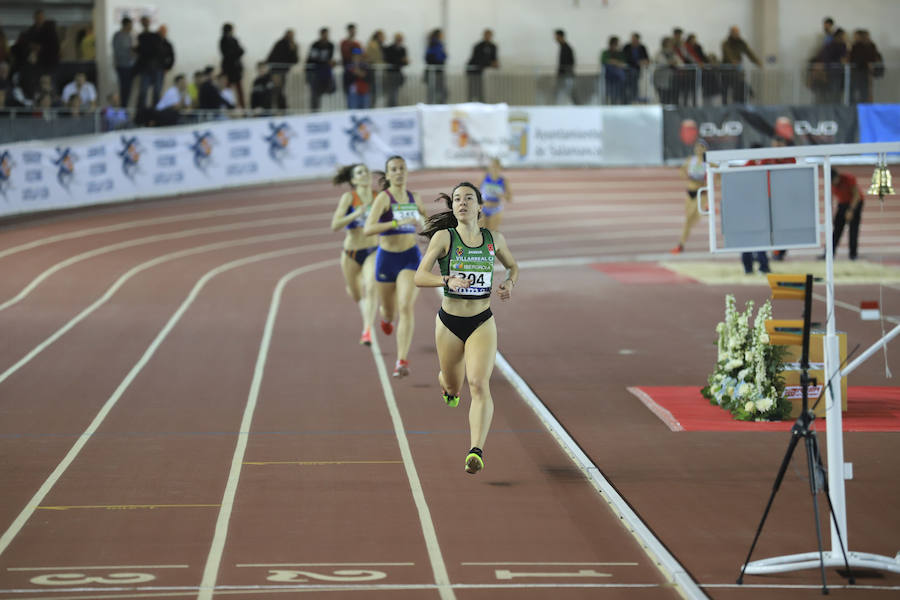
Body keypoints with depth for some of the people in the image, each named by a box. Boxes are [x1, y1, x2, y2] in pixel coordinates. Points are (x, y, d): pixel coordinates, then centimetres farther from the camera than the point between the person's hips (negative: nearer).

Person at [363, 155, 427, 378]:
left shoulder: (413, 197, 4)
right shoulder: (383, 197, -12)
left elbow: (423, 214, 31)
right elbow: (367, 229, -26)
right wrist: (398, 222, -34)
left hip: (411, 259, 1)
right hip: (387, 259, -1)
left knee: (406, 308, -20)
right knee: (390, 312, 17)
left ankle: (402, 361, -24)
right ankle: (387, 315, 58)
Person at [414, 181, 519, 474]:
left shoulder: (494, 239, 1)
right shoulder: (444, 237, -8)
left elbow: (513, 266, 20)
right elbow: (419, 277, -14)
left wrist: (510, 283, -3)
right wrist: (448, 280, -32)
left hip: (482, 323, 0)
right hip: (449, 323, 0)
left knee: (479, 384, -20)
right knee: (453, 388, 17)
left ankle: (476, 451, -26)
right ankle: (445, 381, 56)